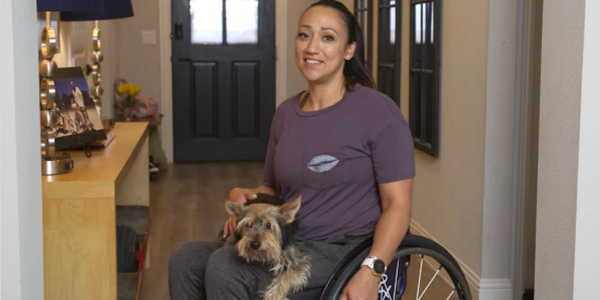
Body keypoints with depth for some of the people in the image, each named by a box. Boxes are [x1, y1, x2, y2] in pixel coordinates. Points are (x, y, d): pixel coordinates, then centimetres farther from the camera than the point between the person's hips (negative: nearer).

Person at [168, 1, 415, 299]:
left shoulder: (377, 111, -9)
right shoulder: (286, 112, 11)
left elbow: (397, 204, -12)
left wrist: (370, 273, -26)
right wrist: (243, 196, -3)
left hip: (343, 250, -6)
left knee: (225, 268, -26)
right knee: (186, 259, -14)